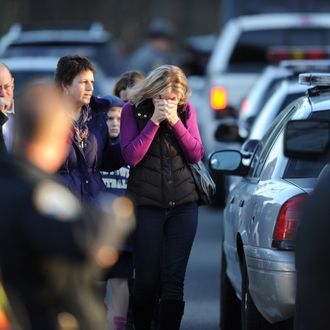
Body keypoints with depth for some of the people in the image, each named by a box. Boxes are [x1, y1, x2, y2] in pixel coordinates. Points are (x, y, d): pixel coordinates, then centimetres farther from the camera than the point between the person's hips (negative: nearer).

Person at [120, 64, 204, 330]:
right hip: (146, 205, -2)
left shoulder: (186, 111, 6)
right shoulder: (133, 110, 0)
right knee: (147, 279, -1)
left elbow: (196, 154, 0)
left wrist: (175, 121, -11)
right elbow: (131, 156, -10)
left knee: (174, 278, -3)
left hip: (183, 205, 2)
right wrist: (154, 121, -15)